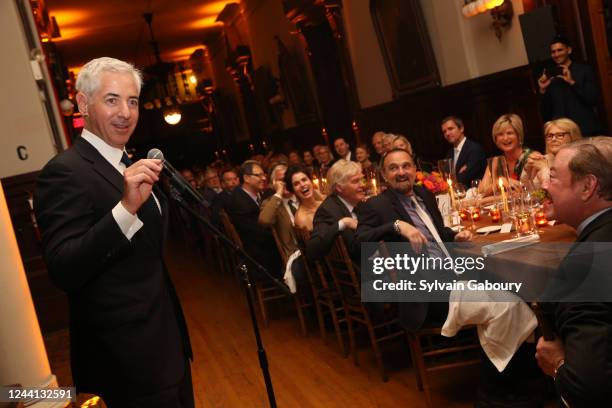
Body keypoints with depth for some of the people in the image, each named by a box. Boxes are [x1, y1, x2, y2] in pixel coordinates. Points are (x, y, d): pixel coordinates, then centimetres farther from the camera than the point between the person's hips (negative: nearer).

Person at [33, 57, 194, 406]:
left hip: (166, 337, 9)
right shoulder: (65, 171, -17)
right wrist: (125, 207, -36)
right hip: (129, 355, -9)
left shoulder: (133, 168, 11)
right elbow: (63, 272, -29)